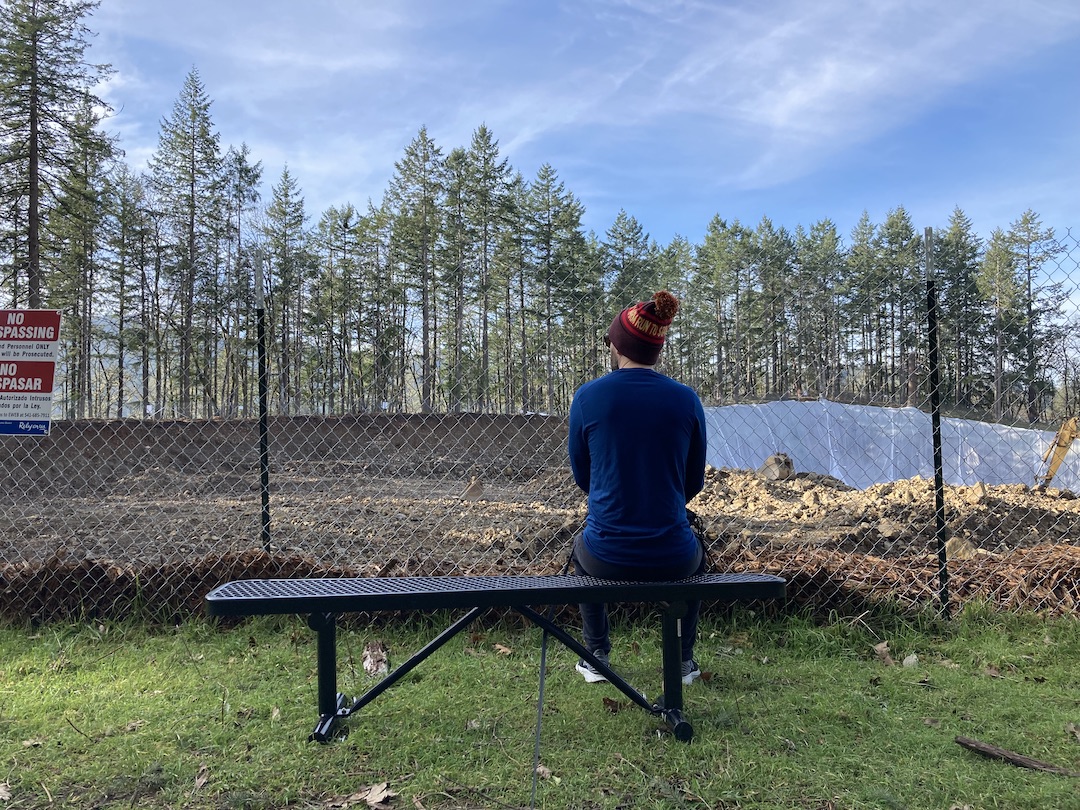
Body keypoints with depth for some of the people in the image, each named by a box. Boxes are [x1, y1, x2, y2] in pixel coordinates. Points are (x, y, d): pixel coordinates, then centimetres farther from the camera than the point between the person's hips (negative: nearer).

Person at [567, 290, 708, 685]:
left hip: (607, 559, -1)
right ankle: (684, 660, 39)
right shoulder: (686, 399, -4)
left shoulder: (588, 396, -8)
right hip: (671, 559, 1)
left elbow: (581, 475, 5)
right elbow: (694, 481, 7)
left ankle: (597, 657, 37)